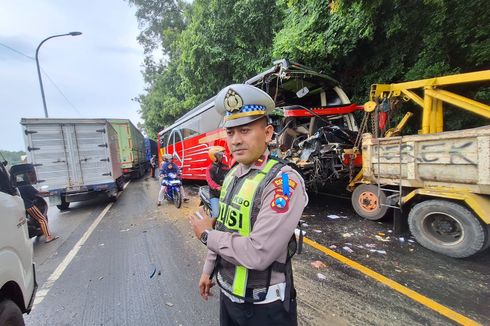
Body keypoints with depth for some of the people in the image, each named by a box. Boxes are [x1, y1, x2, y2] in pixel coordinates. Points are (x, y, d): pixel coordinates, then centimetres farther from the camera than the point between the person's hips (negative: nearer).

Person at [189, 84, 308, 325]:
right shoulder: (231, 175, -1)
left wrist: (206, 235, -18)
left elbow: (258, 254, -31)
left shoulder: (284, 181, -27)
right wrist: (208, 270, 15)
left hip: (263, 305, -7)